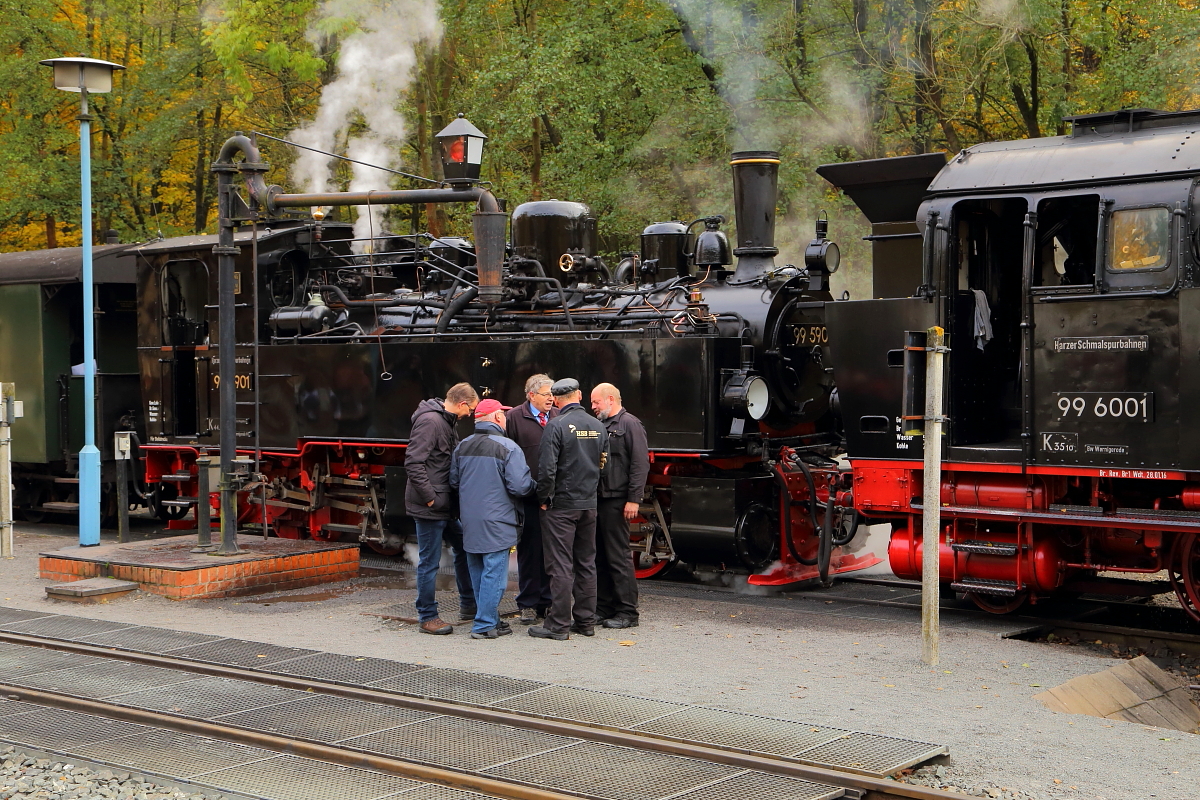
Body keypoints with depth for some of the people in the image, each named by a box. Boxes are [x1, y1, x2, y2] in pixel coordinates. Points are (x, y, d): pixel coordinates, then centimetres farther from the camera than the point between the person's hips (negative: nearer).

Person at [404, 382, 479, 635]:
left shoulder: (447, 421, 14)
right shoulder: (429, 421, -17)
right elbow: (413, 462, -24)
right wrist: (430, 498, -21)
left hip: (446, 504, 10)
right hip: (430, 507, -10)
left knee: (464, 548, 19)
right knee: (429, 562, -1)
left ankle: (468, 604, 32)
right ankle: (427, 617, 8)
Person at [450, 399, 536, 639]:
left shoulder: (462, 447, 7)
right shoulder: (507, 448, -13)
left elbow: (453, 481, 15)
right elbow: (520, 486, -17)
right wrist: (535, 485, 3)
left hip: (469, 521, 7)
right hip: (496, 521, -7)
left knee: (477, 572, 15)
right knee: (494, 572, -2)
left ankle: (488, 619, 24)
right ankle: (485, 625, -1)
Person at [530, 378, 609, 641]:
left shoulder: (556, 426, -14)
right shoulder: (598, 426, 6)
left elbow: (547, 468, -18)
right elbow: (605, 464, 13)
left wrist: (543, 499, -6)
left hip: (561, 505, -6)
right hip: (589, 505, 6)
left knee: (560, 566, -3)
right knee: (586, 564, 12)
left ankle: (559, 625, -1)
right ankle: (585, 621, 17)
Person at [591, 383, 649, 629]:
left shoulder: (630, 425, -6)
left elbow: (641, 464, -12)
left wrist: (633, 499, -17)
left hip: (616, 501, -8)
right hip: (597, 499, 8)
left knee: (619, 556, -5)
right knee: (600, 557, 10)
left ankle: (627, 612, 0)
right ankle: (604, 607, 17)